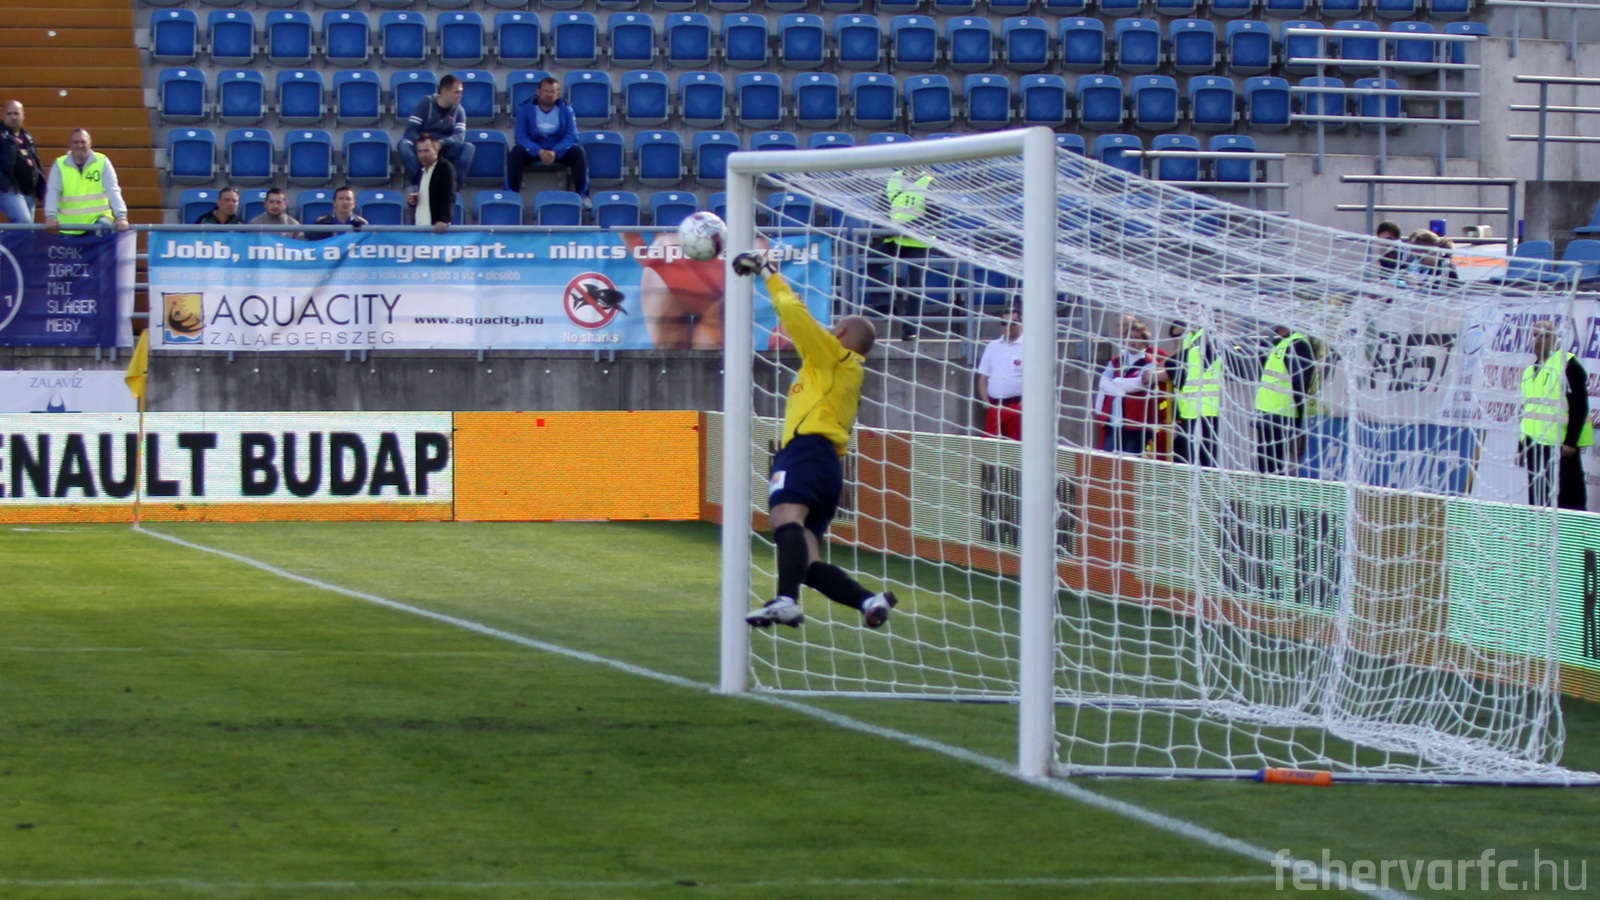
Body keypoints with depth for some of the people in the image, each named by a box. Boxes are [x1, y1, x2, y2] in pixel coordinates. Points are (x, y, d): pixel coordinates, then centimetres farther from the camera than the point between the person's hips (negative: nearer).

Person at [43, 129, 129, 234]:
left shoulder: (102, 162, -1)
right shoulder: (60, 165, 0)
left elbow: (113, 191, -9)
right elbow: (52, 193, -8)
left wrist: (121, 216, -22)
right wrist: (51, 216, -25)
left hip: (98, 218, -1)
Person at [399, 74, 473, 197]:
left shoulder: (458, 110, 3)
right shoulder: (426, 103, -3)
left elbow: (460, 136, -11)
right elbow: (411, 130, -11)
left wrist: (441, 143, -30)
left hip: (445, 150, 2)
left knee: (468, 148, -26)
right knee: (403, 144, -32)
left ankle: (454, 188, -31)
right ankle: (414, 185, -36)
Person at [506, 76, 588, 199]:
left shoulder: (566, 109, -7)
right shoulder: (525, 107, -9)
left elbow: (571, 136, -13)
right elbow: (520, 137, -15)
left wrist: (555, 152, -32)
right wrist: (539, 152, -32)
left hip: (559, 149, 1)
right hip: (532, 149, -1)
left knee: (578, 151, -28)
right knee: (516, 152, -32)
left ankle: (582, 195, -21)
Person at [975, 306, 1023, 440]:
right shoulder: (993, 347, 13)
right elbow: (983, 377, 16)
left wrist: (1025, 402, -12)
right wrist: (986, 402, 3)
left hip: (1017, 407, -4)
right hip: (994, 407, 4)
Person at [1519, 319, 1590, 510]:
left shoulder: (1568, 365, -7)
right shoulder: (1530, 371, 19)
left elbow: (1580, 407, -13)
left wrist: (1571, 442, -18)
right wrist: (1521, 445, 21)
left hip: (1561, 446, -8)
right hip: (1535, 447, 8)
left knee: (1569, 501, -10)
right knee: (1537, 501, 9)